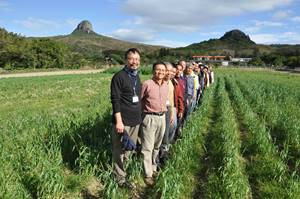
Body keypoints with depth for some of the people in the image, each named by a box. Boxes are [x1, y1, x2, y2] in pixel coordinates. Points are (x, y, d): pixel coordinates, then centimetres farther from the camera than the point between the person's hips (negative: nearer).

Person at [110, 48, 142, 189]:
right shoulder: (119, 77, -11)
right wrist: (119, 121, -20)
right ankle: (120, 178, 18)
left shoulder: (137, 77, 12)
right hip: (123, 121, -7)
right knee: (119, 150, 4)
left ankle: (122, 167, 36)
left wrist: (139, 116, 17)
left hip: (136, 120, 8)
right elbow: (115, 100, -16)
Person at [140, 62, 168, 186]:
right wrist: (144, 111, -3)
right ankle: (148, 175, 9)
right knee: (148, 148, -1)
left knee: (156, 146, 18)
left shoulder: (166, 85, 8)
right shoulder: (147, 84, -12)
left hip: (162, 117, 6)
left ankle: (153, 168, 34)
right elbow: (138, 100, -6)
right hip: (149, 118, -6)